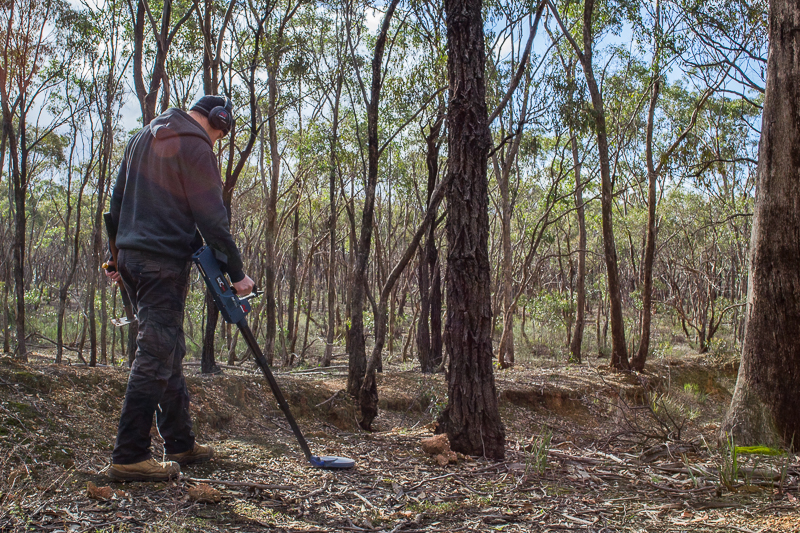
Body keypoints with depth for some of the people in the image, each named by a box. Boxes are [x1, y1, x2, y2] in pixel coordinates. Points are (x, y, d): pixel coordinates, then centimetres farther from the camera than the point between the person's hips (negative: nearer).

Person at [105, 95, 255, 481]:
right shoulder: (194, 147, -8)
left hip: (131, 256, 9)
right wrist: (235, 272, -9)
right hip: (164, 263, -9)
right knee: (156, 355, -8)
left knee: (168, 352, 14)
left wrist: (116, 255, 25)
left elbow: (117, 199, 22)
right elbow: (212, 218, -13)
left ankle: (180, 443, 20)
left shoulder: (143, 137, 19)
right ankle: (129, 457, -8)